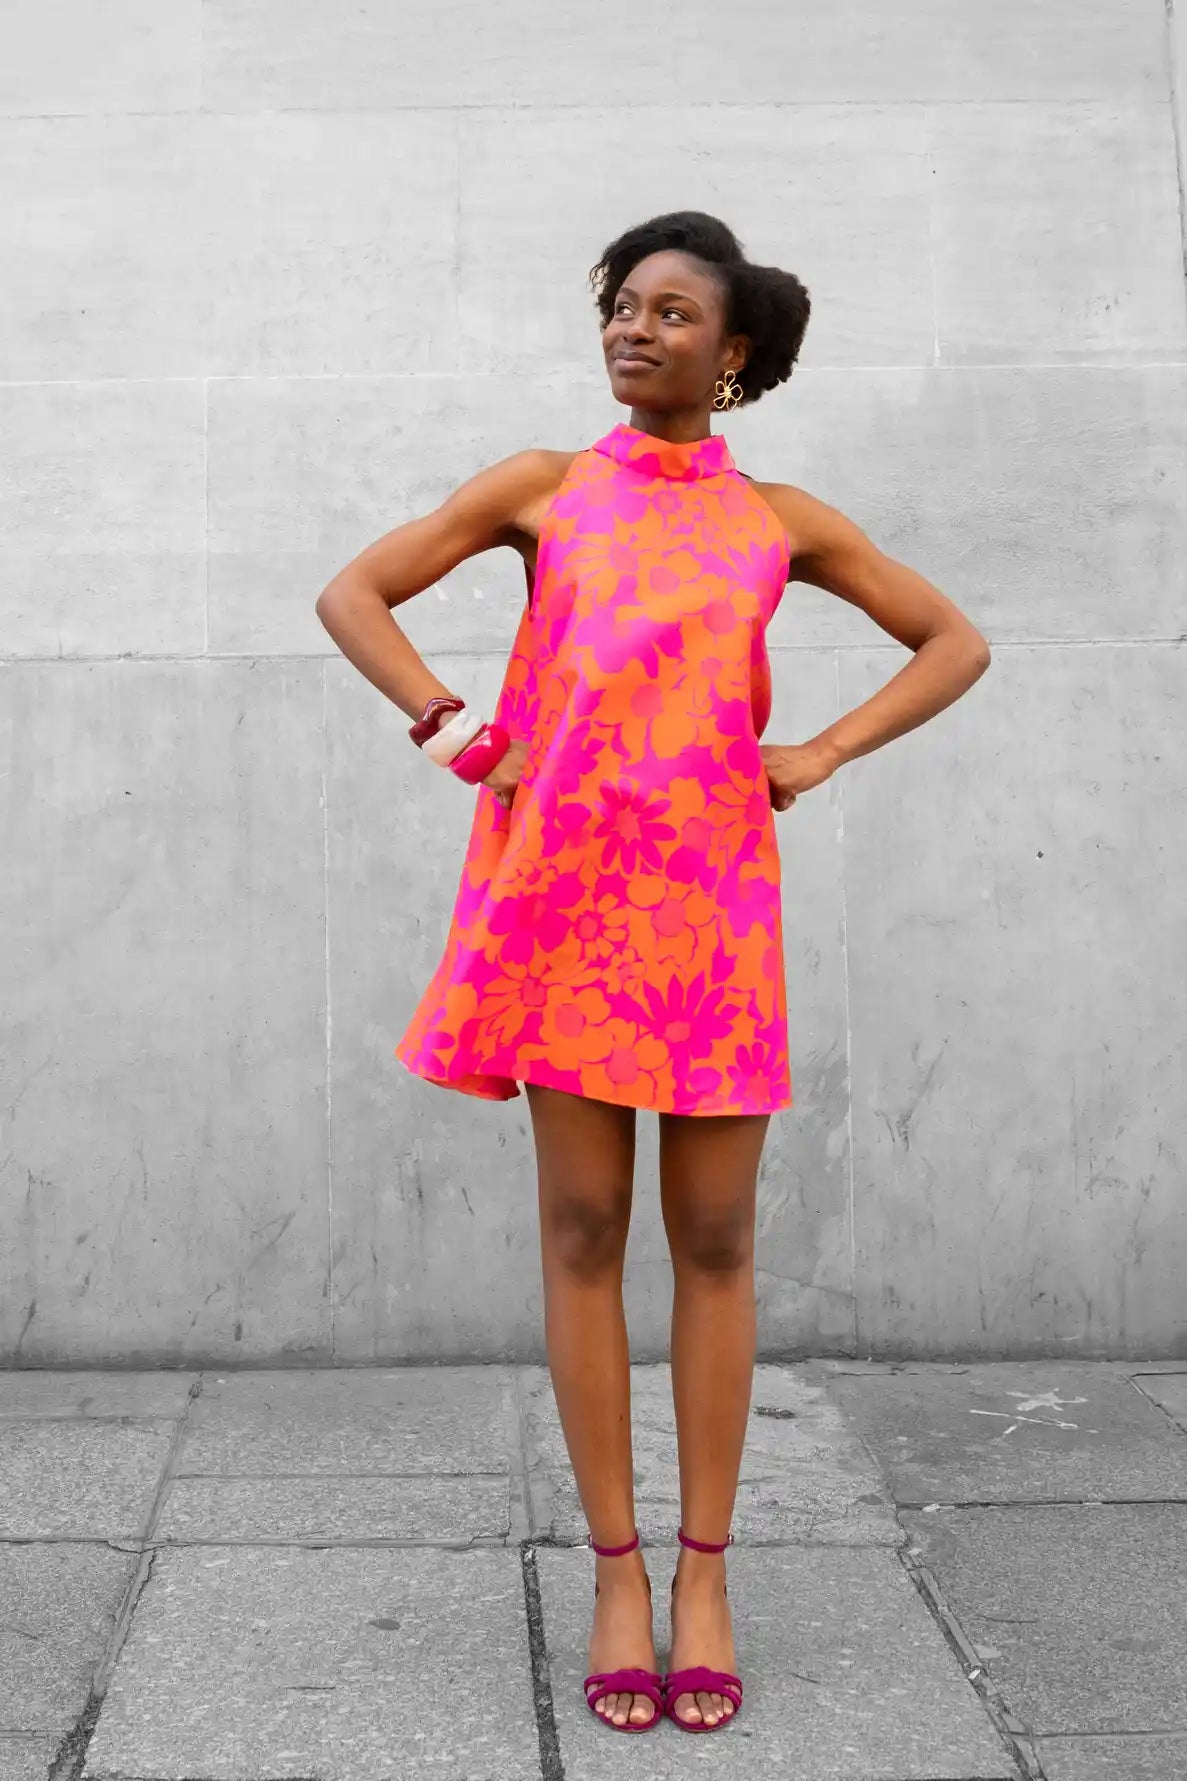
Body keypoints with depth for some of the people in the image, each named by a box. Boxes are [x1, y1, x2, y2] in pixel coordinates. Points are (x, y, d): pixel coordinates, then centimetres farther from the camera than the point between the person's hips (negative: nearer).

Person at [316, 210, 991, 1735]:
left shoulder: (782, 521, 10)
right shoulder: (542, 487, 9)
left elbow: (955, 643, 15)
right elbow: (352, 596, 8)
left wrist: (823, 755, 2)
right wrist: (456, 733, -4)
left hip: (712, 901, 1)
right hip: (560, 891, 0)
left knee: (714, 1240, 4)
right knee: (582, 1232, 3)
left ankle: (703, 1572, 16)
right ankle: (616, 1572, 14)